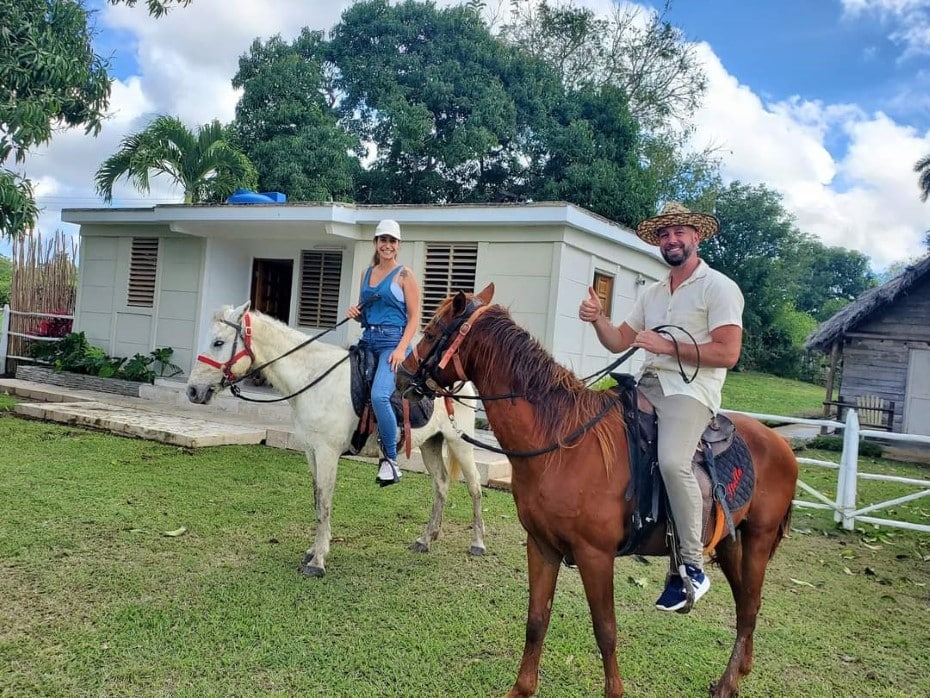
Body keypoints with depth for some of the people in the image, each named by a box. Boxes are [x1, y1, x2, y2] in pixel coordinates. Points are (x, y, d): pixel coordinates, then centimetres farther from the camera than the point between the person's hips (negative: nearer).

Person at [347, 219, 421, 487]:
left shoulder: (404, 275, -2)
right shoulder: (367, 273, 15)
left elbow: (414, 317, -7)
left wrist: (401, 349, -18)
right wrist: (354, 313, 0)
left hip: (392, 341, -7)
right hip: (367, 340, 8)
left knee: (379, 395, -26)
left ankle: (390, 460, -13)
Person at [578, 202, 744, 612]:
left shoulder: (719, 287, -2)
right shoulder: (651, 294, 20)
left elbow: (727, 354, -12)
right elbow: (618, 342, 18)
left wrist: (668, 346, -15)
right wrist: (597, 319, -2)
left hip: (690, 390, -8)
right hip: (646, 385, 8)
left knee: (672, 461, -31)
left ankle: (692, 566, -16)